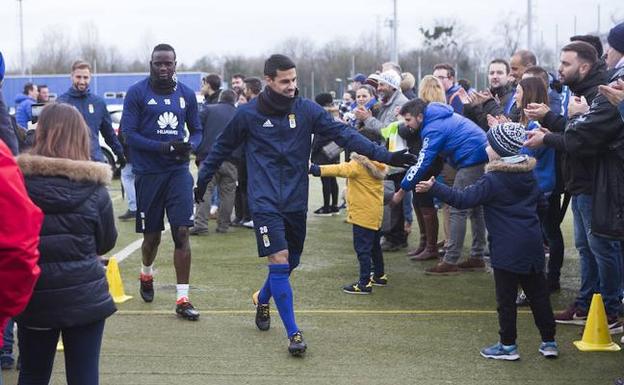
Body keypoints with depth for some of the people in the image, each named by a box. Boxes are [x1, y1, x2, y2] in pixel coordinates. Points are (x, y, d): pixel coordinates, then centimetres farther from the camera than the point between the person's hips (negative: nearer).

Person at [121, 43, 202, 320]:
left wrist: (190, 146, -9)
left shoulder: (186, 94, 7)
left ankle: (182, 298, -5)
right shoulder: (137, 93, -3)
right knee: (152, 234, 10)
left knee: (182, 231, -9)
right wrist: (162, 147, -19)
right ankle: (147, 274, 43)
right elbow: (128, 133, -9)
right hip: (148, 172, -2)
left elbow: (197, 130, 15)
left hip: (178, 171, 2)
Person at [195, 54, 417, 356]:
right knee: (279, 261, -14)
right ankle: (293, 333, -8)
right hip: (265, 202, -4)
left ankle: (262, 299, 44)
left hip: (296, 202, 4)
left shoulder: (307, 110, -1)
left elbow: (342, 134, -6)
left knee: (290, 262, 14)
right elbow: (222, 148, 8)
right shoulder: (248, 114, -4)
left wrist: (384, 155, -14)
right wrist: (202, 180, 14)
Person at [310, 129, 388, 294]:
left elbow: (339, 170, -26)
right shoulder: (378, 166, 6)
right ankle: (379, 276, 34)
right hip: (375, 214, 9)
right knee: (374, 246, 22)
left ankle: (365, 283, -4)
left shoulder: (359, 165, -19)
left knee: (362, 249, -5)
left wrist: (316, 169, -29)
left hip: (363, 214, -9)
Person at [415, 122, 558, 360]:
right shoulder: (528, 174, 7)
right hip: (533, 246, 7)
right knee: (538, 293, 13)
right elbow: (539, 201, 20)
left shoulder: (493, 181, -15)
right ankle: (549, 342, 17)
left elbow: (463, 199, -17)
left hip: (507, 249, -7)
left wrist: (433, 188, -13)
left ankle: (508, 345, 9)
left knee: (506, 298, 3)